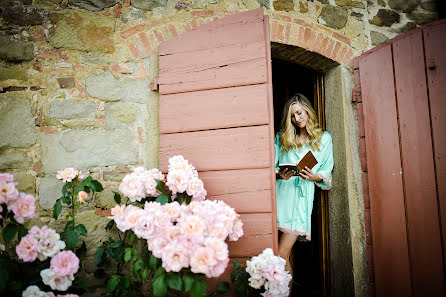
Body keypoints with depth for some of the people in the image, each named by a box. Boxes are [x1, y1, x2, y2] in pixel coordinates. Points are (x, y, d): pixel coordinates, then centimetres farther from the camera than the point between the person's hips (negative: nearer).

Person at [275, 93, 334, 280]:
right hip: (280, 193, 2)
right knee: (283, 256, -1)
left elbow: (326, 174, 11)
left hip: (301, 197, -2)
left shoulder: (324, 138, 13)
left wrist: (314, 176, -9)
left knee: (281, 255, -8)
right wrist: (279, 174, -9)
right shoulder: (282, 137, 16)